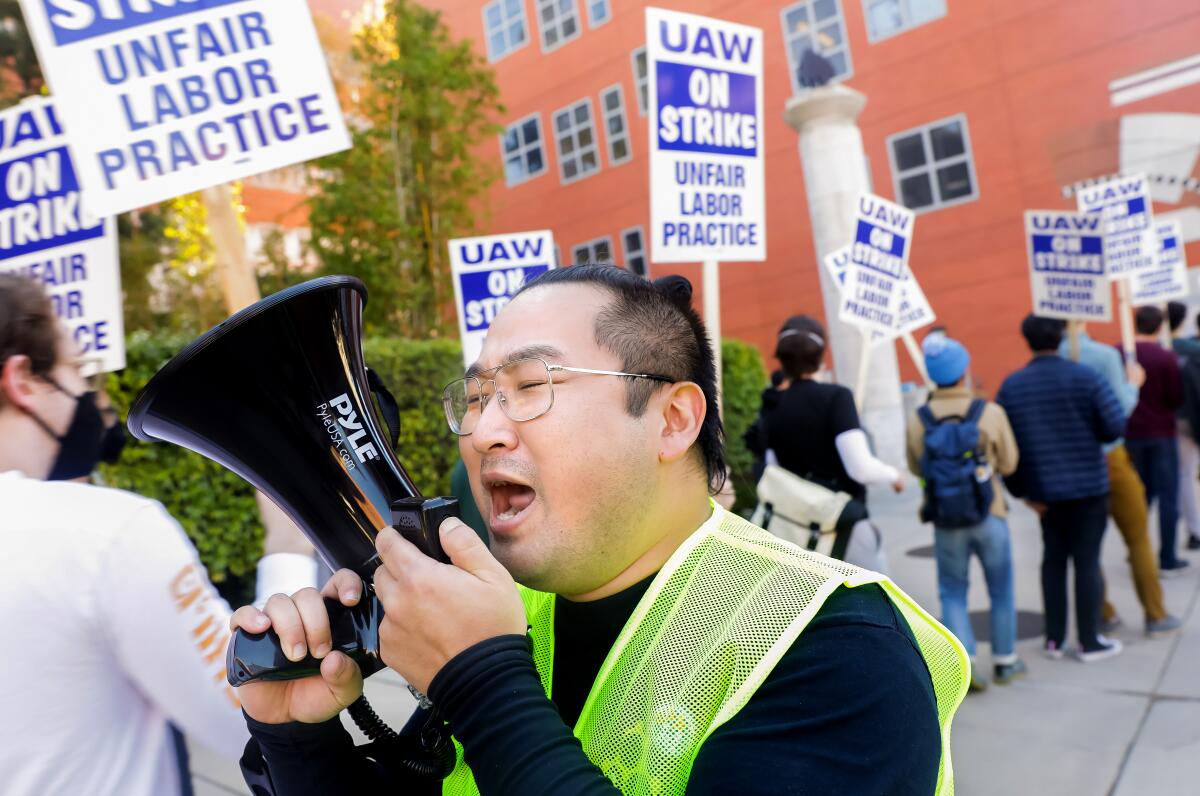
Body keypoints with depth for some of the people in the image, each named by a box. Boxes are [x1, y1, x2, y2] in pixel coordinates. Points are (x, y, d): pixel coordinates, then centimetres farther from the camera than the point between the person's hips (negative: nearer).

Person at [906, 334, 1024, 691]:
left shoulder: (918, 420, -9)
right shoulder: (990, 412, -12)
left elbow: (916, 467, 1)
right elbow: (1009, 463, -2)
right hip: (988, 515, 0)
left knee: (952, 592, 13)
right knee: (1001, 590, 17)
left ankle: (965, 661, 1)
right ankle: (1005, 661, 29)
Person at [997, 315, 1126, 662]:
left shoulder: (1011, 386, -1)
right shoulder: (1085, 377, -10)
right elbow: (1114, 425, -13)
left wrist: (1021, 490, 3)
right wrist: (1088, 434, 9)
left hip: (1044, 490, 3)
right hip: (1087, 485, -3)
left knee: (1053, 559, 15)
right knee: (1087, 560, 4)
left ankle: (1055, 639, 20)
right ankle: (1089, 642, 12)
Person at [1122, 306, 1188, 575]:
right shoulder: (1167, 357, -13)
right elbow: (1177, 399, -11)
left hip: (1130, 434, 3)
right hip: (1161, 434, -3)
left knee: (1140, 496, 15)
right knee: (1168, 497, 5)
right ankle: (1168, 560, 8)